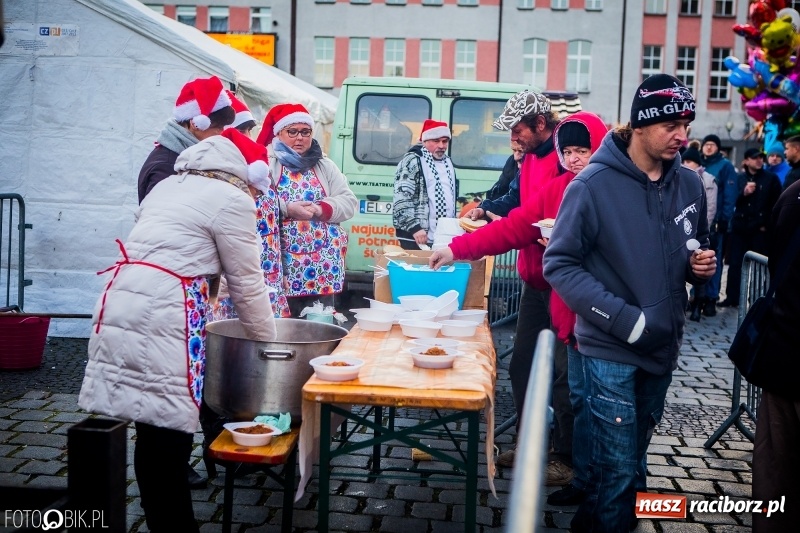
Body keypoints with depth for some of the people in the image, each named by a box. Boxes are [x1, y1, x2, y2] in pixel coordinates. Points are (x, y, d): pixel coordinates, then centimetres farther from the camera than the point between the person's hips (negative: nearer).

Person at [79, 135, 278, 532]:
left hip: (121, 304, 8)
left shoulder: (168, 186, 23)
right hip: (161, 317, -8)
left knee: (155, 430, 13)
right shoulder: (231, 200, -1)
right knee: (167, 430, -2)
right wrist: (267, 338, 17)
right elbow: (245, 283, 3)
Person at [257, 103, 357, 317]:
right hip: (282, 264, -4)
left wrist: (321, 209, -10)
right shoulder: (266, 163, 2)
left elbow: (349, 202, 7)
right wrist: (286, 209, -22)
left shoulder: (324, 165, 16)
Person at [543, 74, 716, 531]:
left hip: (663, 347, 6)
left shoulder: (689, 185, 3)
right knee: (617, 468, -3)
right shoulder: (593, 185, -13)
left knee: (635, 460, 20)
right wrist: (623, 317, -21)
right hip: (609, 350, -5)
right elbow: (559, 264, -13)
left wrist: (701, 265, -6)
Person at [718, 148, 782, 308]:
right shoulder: (740, 178, 11)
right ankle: (732, 298, 11)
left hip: (760, 228, -2)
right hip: (740, 226, 3)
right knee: (735, 263, 3)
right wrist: (744, 193, -12)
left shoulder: (771, 178, 4)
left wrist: (767, 224, -4)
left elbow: (775, 204, 1)